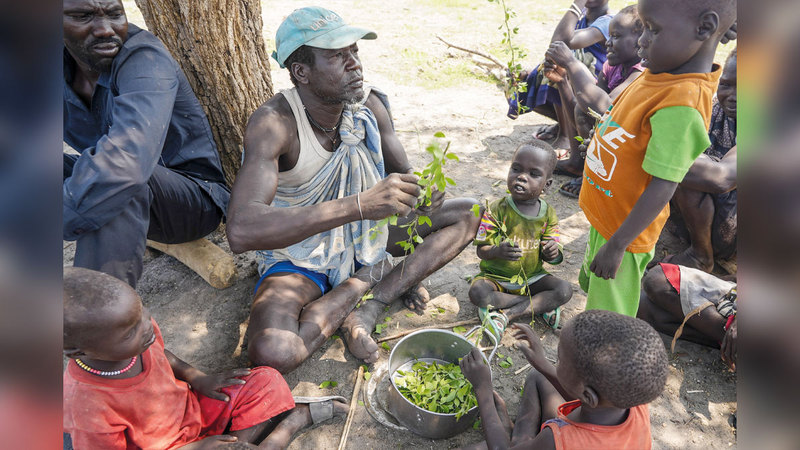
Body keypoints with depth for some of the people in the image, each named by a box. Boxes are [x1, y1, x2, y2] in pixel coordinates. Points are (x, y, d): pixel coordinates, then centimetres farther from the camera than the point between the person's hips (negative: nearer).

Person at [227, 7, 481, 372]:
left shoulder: (369, 104, -10)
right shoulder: (274, 123, -28)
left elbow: (402, 173, 2)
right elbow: (241, 231, -41)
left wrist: (420, 192, -25)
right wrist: (360, 204, -48)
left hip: (363, 234, 6)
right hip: (300, 256, -5)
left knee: (468, 214, -1)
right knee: (272, 352, -34)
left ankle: (368, 308, -12)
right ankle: (368, 279, -7)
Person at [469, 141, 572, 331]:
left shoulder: (548, 213, -3)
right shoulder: (497, 210, -13)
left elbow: (547, 253, 1)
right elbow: (481, 250, -13)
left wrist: (552, 254, -24)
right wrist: (497, 251, -36)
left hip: (532, 276, 3)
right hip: (496, 276, -2)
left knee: (564, 290, -20)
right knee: (477, 293, -31)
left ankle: (508, 312, -19)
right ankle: (541, 303, -16)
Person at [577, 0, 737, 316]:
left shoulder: (681, 105, -31)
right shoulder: (661, 74, -3)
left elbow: (662, 187, -29)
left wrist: (616, 246, -23)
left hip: (622, 230, -9)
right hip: (605, 217, 9)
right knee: (592, 286, 30)